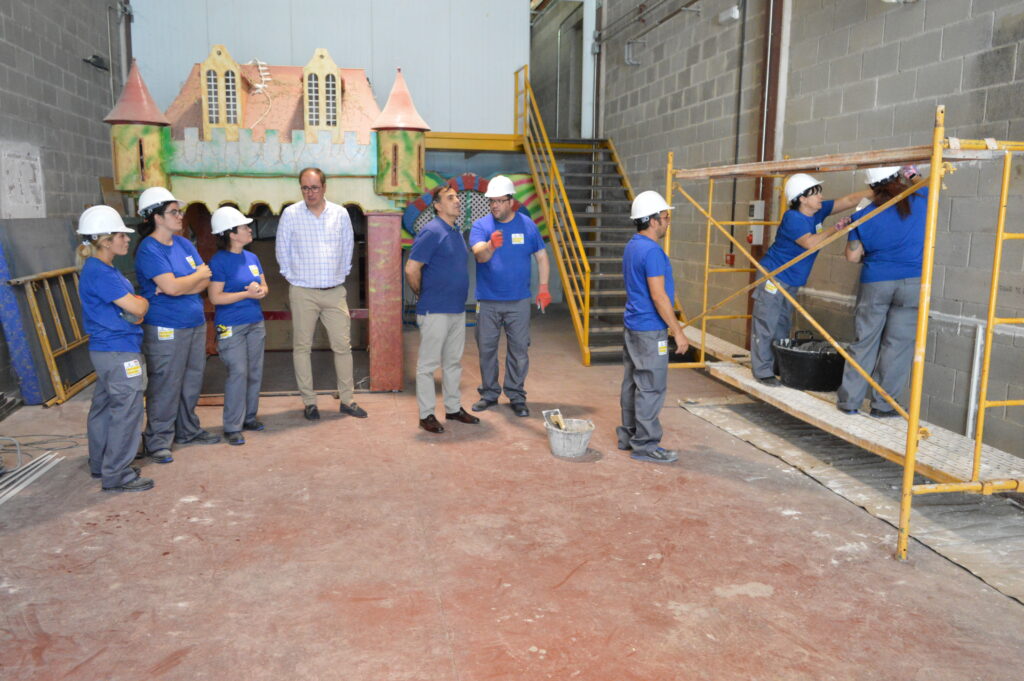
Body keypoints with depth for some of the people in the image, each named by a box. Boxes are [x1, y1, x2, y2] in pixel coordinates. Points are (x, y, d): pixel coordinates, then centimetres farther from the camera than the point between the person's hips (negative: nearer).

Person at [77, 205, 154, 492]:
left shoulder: (103, 269, 13)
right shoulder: (100, 272, -19)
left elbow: (130, 306, 17)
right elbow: (137, 307, -21)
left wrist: (136, 303, -4)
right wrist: (144, 301, 0)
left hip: (107, 350, 11)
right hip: (119, 353, -11)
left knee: (104, 407, 19)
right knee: (126, 411, -4)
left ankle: (101, 464, 32)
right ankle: (117, 475, 3)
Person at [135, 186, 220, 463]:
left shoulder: (183, 243, 11)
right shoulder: (149, 250, -12)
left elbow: (205, 281, 5)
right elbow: (172, 286, -24)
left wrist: (179, 286, -13)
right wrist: (198, 275, -7)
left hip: (195, 323, 8)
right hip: (165, 329, -8)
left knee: (192, 381, 16)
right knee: (165, 386, -2)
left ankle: (188, 430, 30)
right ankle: (158, 441, 9)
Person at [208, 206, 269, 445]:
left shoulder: (251, 258, 10)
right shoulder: (219, 261, -10)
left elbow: (264, 286, 16)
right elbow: (215, 297, -14)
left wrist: (260, 290, -8)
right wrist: (247, 294, -17)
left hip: (255, 323, 7)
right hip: (231, 325, -7)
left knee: (255, 372, 11)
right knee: (238, 373, -9)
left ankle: (249, 418, 24)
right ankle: (232, 427, 0)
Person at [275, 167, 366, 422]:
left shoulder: (340, 213, 3)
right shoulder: (290, 214, -3)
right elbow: (282, 250, 4)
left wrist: (342, 274, 11)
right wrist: (292, 276, 5)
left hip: (335, 291, 2)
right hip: (303, 292, -2)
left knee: (342, 345, 4)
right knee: (302, 346, 3)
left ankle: (346, 400, 15)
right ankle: (309, 402, 14)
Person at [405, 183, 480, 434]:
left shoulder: (456, 232, 13)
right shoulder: (431, 231, -14)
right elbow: (411, 269, -17)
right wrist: (423, 295, -4)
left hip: (457, 309, 9)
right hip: (435, 311, -9)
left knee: (453, 362, 16)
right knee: (428, 364, 2)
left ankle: (453, 408, 28)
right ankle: (426, 414, 10)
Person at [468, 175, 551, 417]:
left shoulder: (527, 225, 3)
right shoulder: (481, 225, -3)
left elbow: (541, 256, 10)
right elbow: (479, 254, -21)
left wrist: (543, 287, 1)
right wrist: (490, 245, -43)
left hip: (519, 301, 0)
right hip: (488, 301, 0)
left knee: (519, 349, 4)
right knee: (486, 348, 8)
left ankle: (516, 396, 15)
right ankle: (489, 393, 23)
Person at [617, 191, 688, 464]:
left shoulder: (632, 246, 13)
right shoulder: (651, 251, -19)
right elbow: (658, 296, -22)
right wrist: (677, 332, -16)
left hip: (632, 327, 10)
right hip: (649, 331, -10)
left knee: (633, 383, 15)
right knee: (651, 388, -4)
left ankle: (629, 435, 24)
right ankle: (645, 445, 2)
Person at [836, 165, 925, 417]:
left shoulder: (863, 216, -1)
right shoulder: (919, 201, 0)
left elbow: (853, 256, 1)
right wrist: (913, 176, 33)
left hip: (875, 283, 1)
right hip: (912, 283, 0)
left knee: (864, 342, 8)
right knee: (897, 344, 4)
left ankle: (849, 400, 12)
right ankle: (882, 405, 9)